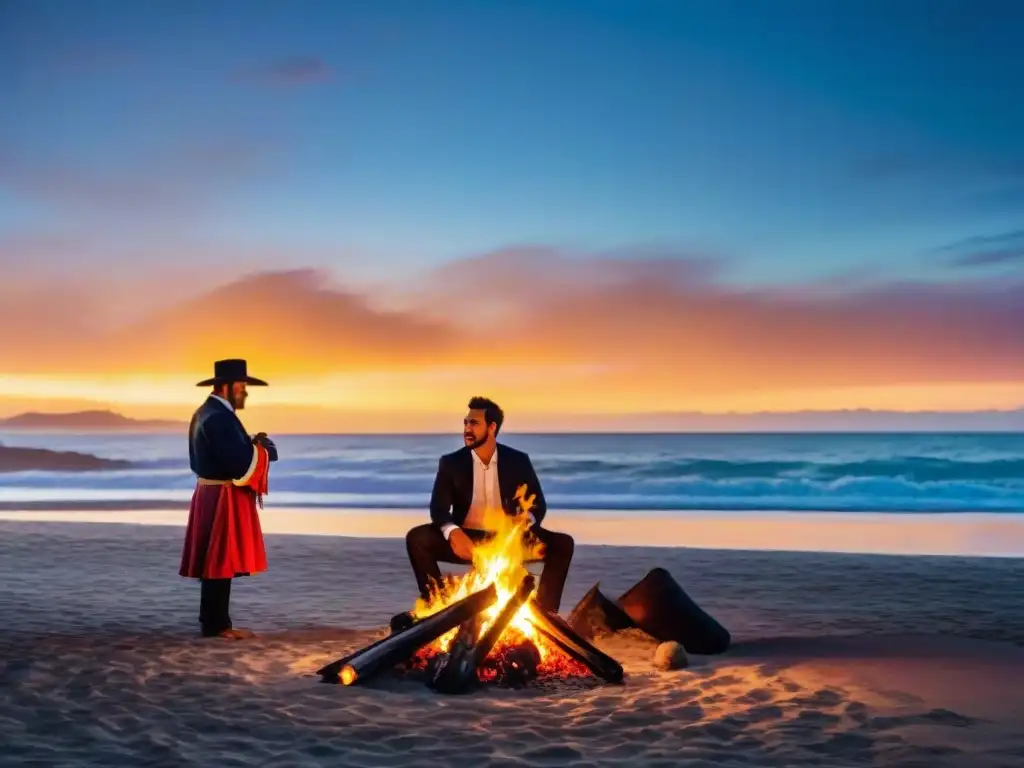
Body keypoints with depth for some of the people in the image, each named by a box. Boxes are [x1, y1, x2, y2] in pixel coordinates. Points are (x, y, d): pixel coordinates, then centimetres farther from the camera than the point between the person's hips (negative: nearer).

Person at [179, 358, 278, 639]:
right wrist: (261, 447, -8)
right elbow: (240, 463, -25)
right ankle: (217, 625, 1)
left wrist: (250, 444, 6)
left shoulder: (205, 413, 14)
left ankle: (213, 621, 21)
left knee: (215, 562, 14)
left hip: (212, 494, 11)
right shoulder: (219, 417, -20)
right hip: (222, 499, -11)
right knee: (221, 562, -5)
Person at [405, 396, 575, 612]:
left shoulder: (518, 461, 2)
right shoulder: (451, 463, 0)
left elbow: (538, 505, 1)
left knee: (563, 543, -21)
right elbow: (438, 509, -8)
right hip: (466, 541, 0)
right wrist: (453, 533, -31)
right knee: (417, 538, -27)